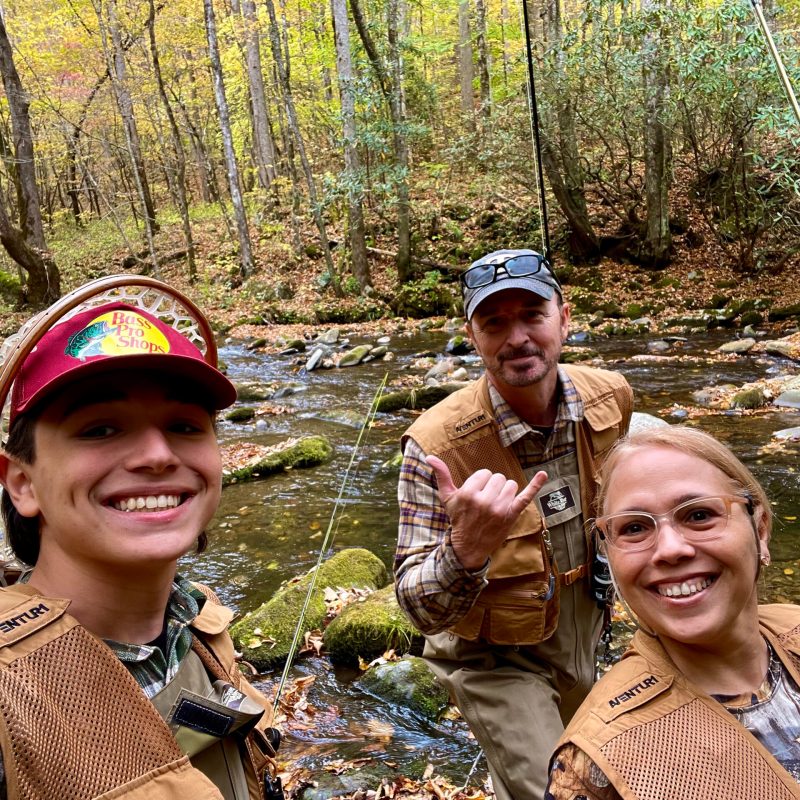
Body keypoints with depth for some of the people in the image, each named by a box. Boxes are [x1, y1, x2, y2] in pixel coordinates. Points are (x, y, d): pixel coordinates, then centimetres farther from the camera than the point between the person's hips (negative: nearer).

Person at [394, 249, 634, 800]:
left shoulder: (610, 397, -16)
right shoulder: (437, 443, -31)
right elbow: (420, 610, -30)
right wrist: (465, 550, -48)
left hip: (585, 639, 6)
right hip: (496, 657, -5)